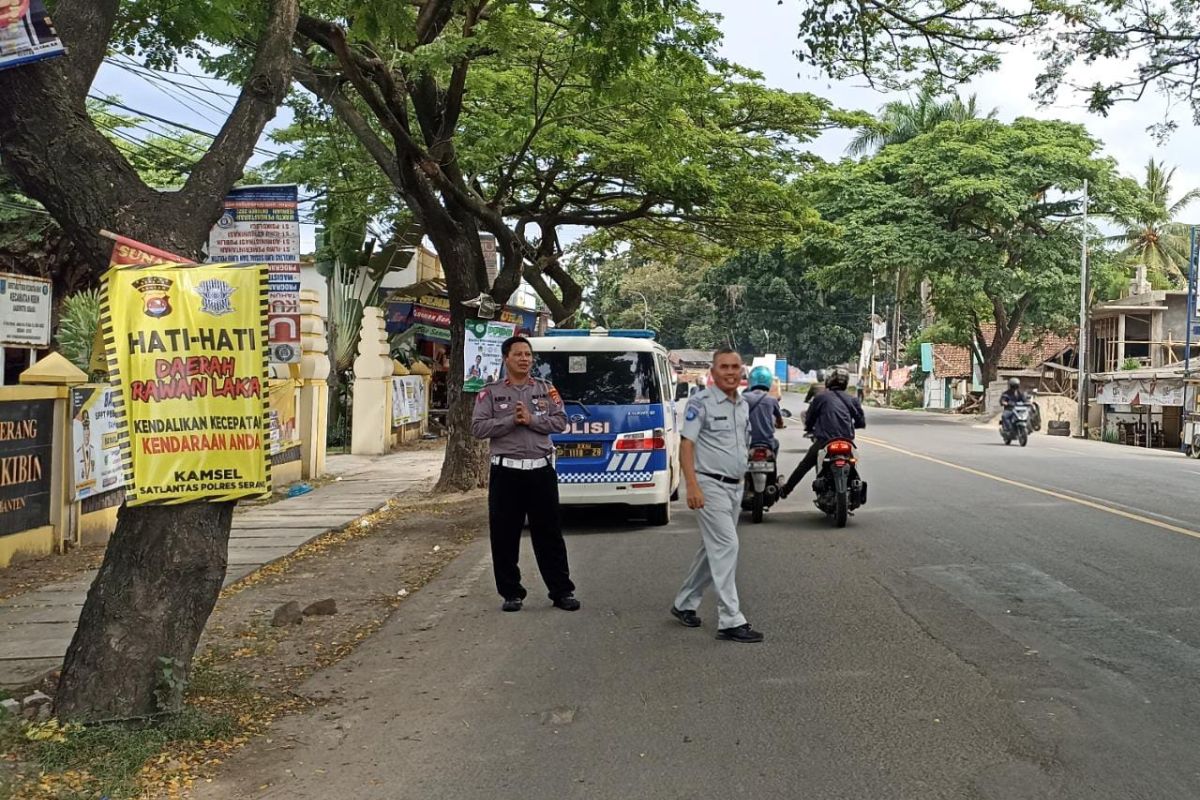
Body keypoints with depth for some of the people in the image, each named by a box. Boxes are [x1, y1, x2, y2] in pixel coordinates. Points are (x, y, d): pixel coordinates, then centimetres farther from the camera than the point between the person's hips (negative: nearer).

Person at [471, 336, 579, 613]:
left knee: (549, 533, 6)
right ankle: (511, 593, 15)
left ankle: (562, 591, 14)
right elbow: (478, 427, -5)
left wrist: (531, 419, -12)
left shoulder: (546, 389, 9)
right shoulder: (491, 392, 3)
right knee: (505, 536, 3)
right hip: (506, 471, -1)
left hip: (541, 469, 1)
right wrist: (512, 420, -13)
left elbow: (560, 422, 1)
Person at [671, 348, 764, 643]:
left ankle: (684, 604, 28)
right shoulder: (701, 402, -11)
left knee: (714, 549, 14)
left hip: (735, 487, 8)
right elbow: (686, 444, -14)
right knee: (726, 546, -13)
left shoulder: (743, 405, 12)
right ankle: (731, 621, -10)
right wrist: (692, 486, -21)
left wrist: (741, 480, 18)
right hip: (710, 485, -8)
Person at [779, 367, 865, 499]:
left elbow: (808, 420, 7)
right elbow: (861, 423, 10)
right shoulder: (852, 400, 9)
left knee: (803, 466, 14)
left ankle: (785, 490, 21)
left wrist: (809, 429, 29)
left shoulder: (820, 397, 4)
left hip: (824, 441, -2)